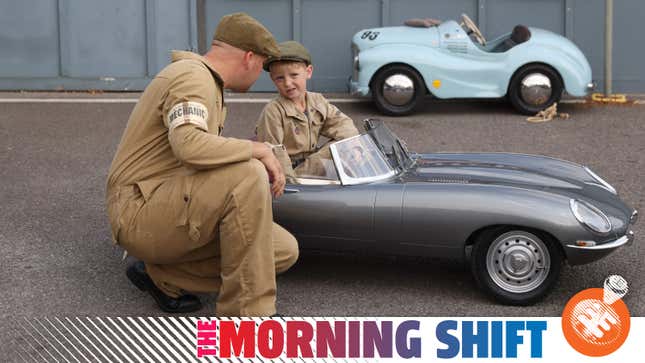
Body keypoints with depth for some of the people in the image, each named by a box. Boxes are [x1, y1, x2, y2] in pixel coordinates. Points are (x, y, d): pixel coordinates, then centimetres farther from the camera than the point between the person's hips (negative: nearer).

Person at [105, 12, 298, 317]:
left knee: (285, 250, -4)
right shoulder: (193, 77, -13)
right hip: (141, 213, -10)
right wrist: (258, 150, -22)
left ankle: (162, 276, 6)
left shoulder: (207, 84, 20)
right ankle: (246, 313, -22)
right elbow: (189, 145, -32)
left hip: (174, 210, 10)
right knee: (248, 175, -31)